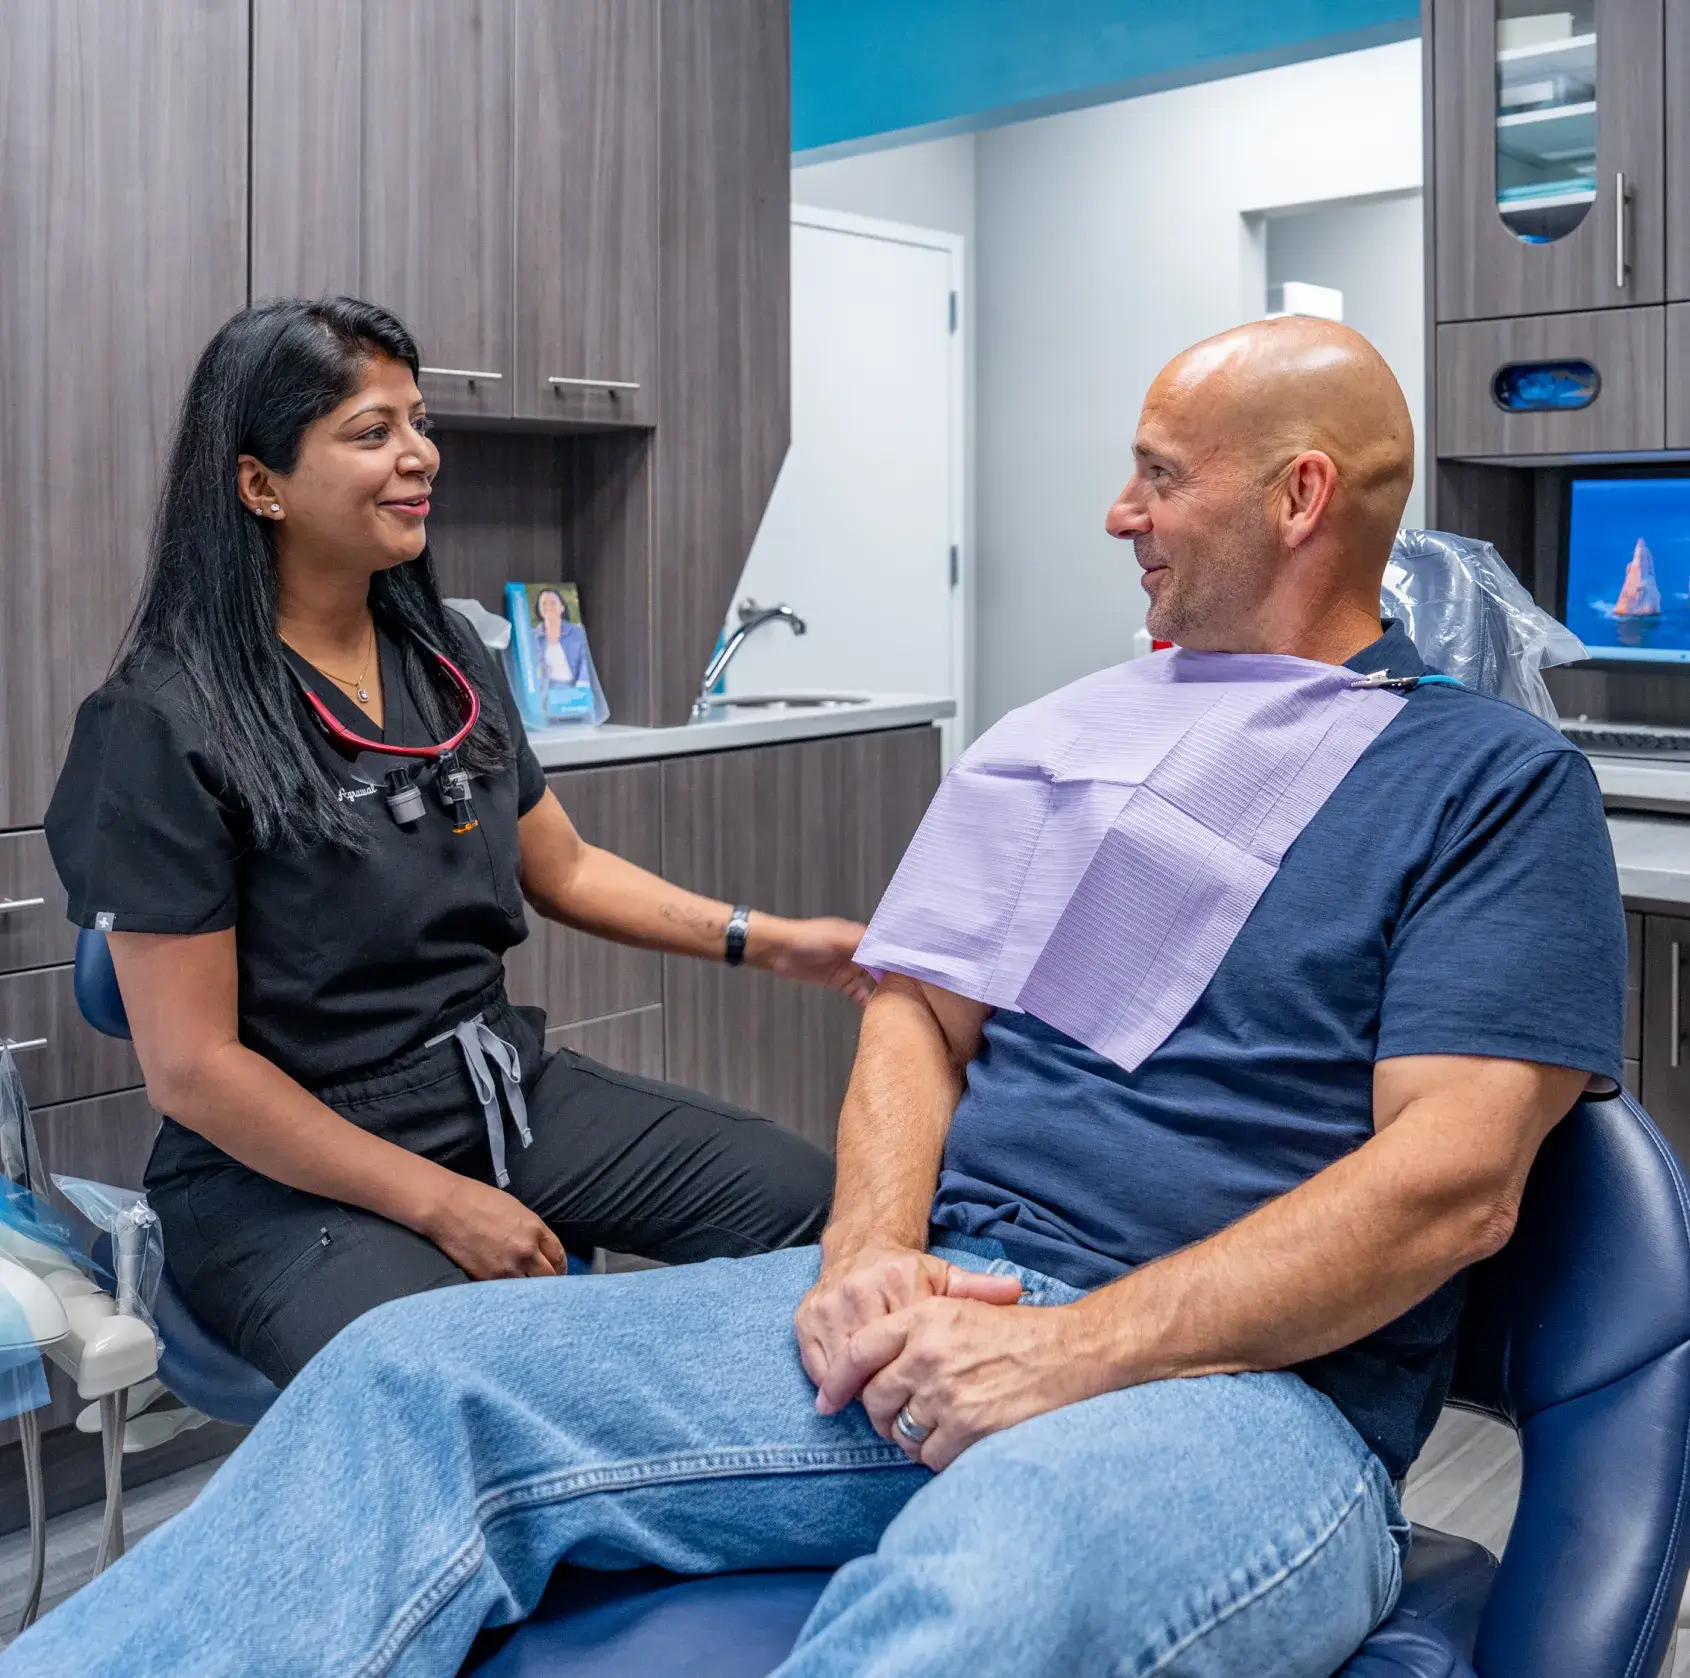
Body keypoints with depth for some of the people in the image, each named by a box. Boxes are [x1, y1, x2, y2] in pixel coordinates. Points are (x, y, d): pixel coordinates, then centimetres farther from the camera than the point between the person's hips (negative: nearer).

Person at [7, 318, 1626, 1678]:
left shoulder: (1495, 782, 1)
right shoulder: (1053, 734, 17)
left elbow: (1451, 1181, -10)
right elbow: (921, 1012, 14)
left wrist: (1072, 1352, -18)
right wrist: (871, 1252, -7)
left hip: (1249, 1387, -4)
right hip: (943, 1310, 5)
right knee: (426, 1374, -13)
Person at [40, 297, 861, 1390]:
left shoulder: (449, 657, 7)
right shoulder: (168, 722, -13)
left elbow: (565, 869, 17)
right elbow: (191, 1065, -14)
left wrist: (764, 941, 4)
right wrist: (443, 1205, -15)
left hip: (506, 1088, 7)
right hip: (284, 1164, -7)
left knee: (814, 1206, -7)